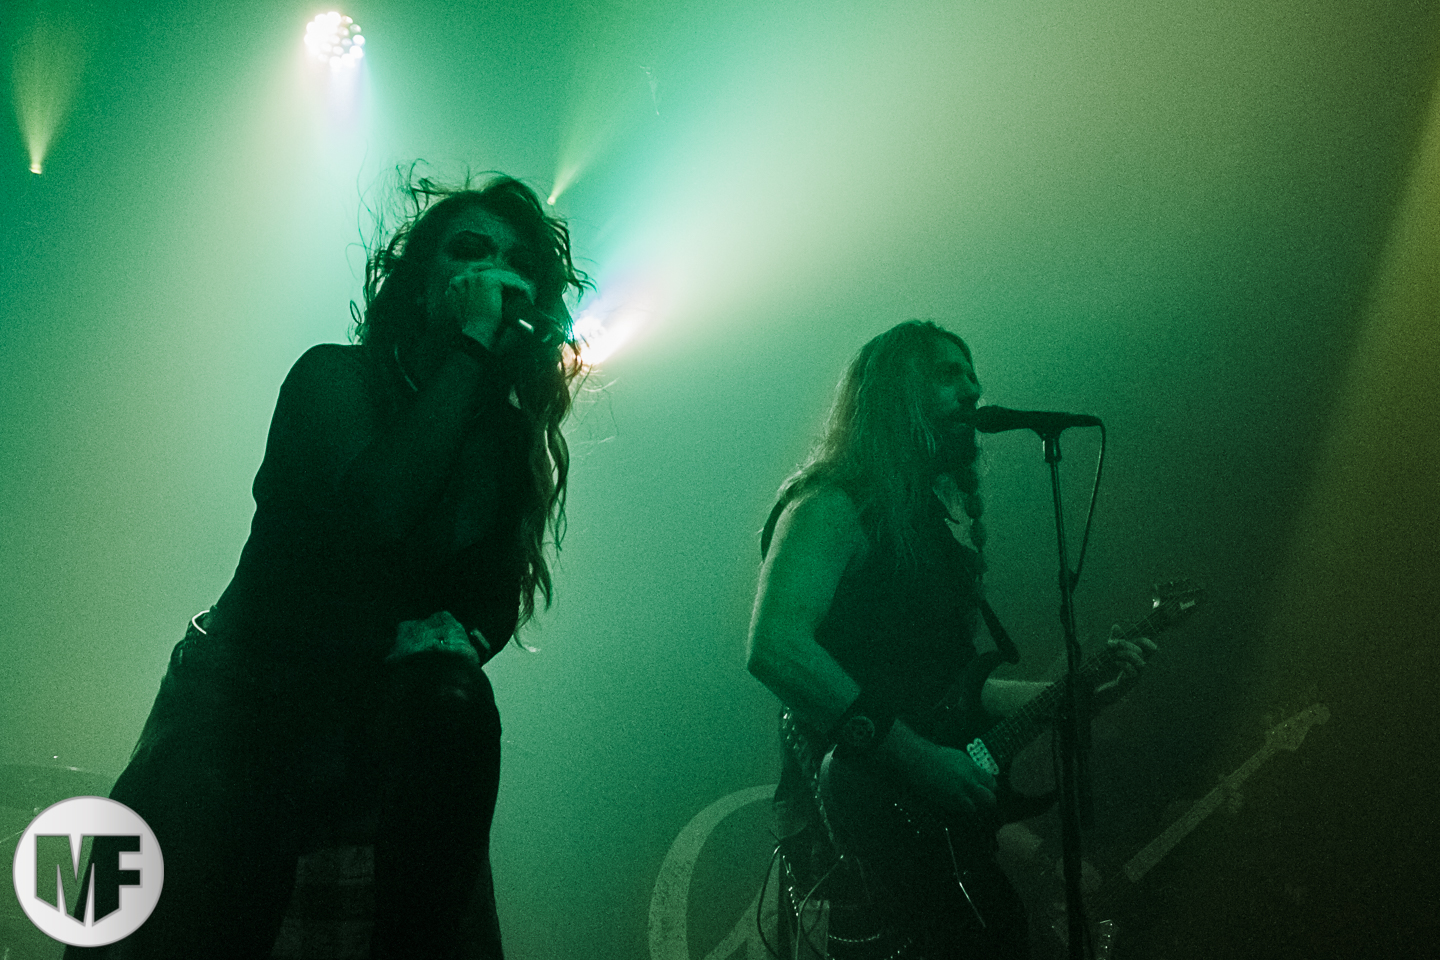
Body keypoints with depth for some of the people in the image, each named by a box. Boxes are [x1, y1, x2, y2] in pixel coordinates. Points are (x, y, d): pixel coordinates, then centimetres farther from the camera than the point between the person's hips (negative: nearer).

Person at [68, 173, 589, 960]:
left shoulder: (513, 436, 6)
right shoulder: (334, 377, -7)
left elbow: (496, 601, 7)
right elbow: (379, 512, -27)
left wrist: (451, 634, -18)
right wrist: (471, 343, -22)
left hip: (386, 716, 4)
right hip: (247, 697, -3)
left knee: (454, 703, -31)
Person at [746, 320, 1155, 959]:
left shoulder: (938, 524, 21)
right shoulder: (833, 505, -5)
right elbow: (773, 647, -21)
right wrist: (913, 756, -23)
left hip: (938, 826, 8)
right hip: (854, 819, -8)